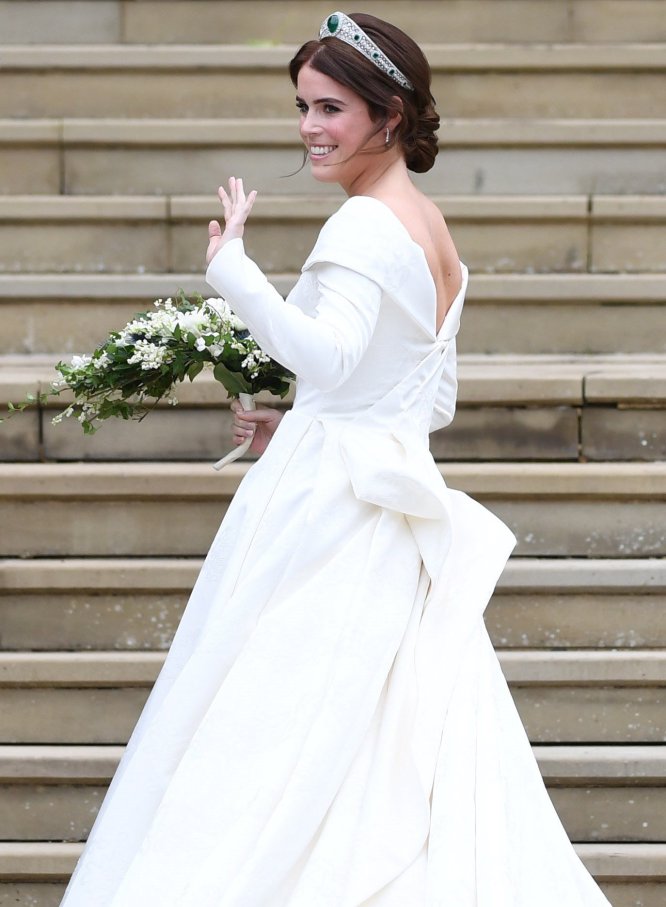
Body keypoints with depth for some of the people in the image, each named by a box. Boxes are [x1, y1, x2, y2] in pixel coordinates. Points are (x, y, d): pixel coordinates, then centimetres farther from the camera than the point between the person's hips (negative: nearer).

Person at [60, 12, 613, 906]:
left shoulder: (366, 225, -13)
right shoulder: (434, 230, 16)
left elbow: (326, 355, -29)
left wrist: (230, 261, -24)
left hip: (331, 510, -10)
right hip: (395, 501, 10)